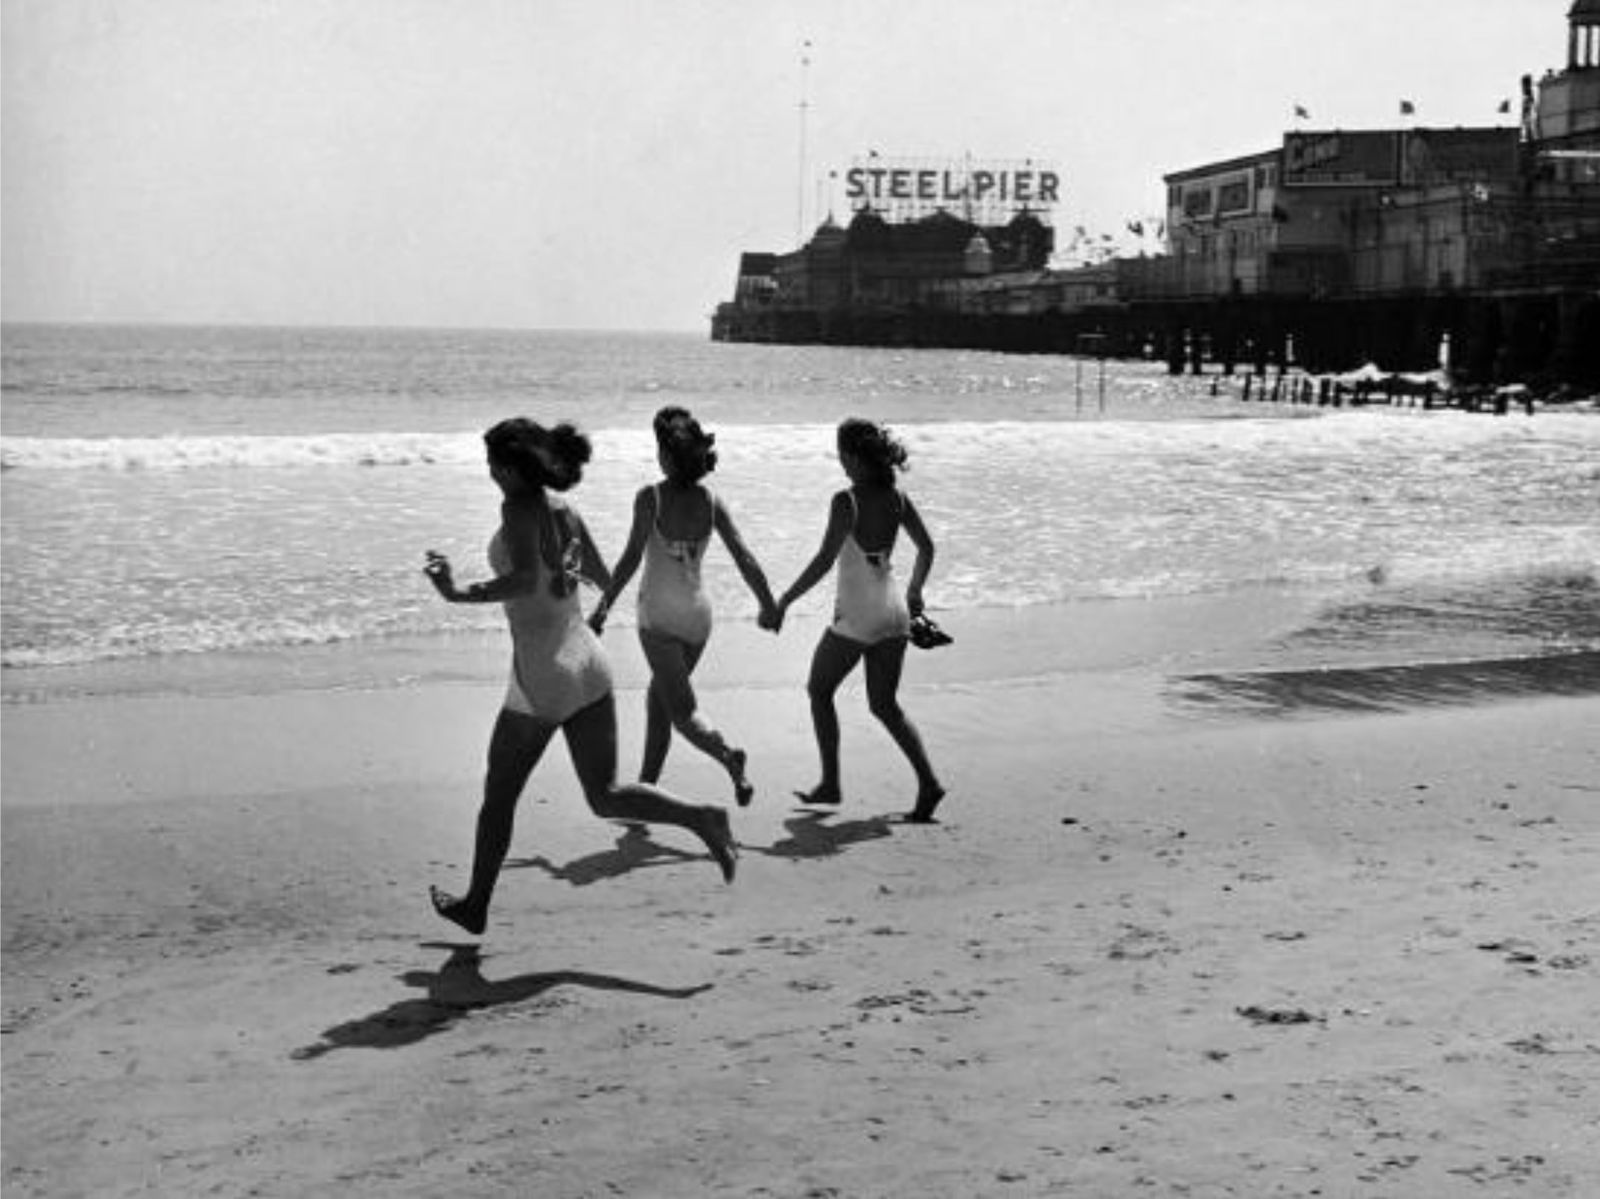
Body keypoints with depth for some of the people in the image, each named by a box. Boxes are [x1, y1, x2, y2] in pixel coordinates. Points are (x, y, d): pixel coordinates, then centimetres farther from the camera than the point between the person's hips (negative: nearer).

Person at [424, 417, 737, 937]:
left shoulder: (519, 509, -13)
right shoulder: (566, 511, 9)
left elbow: (525, 581, -27)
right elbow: (604, 578, 21)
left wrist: (460, 594, -24)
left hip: (542, 678, -7)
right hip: (588, 662, 7)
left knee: (499, 796, 12)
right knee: (606, 797, 7)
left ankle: (476, 905, 26)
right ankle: (700, 817, -15)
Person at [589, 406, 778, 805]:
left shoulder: (651, 497, -12)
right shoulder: (711, 501, -1)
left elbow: (631, 558, -18)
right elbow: (745, 559, -1)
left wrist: (603, 607, -15)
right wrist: (769, 605, 9)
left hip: (659, 614, -5)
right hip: (698, 612, 5)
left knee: (683, 711, -4)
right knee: (659, 699, 22)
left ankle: (727, 754, -31)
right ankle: (646, 786, 28)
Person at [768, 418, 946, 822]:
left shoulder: (847, 501, -16)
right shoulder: (897, 498, 3)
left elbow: (824, 561, -20)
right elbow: (926, 549, 11)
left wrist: (784, 602, -14)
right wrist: (914, 592, 26)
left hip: (856, 614, -6)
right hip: (893, 611, 6)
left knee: (819, 690, 15)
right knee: (885, 704, 14)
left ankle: (830, 784, 16)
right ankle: (927, 781, -3)